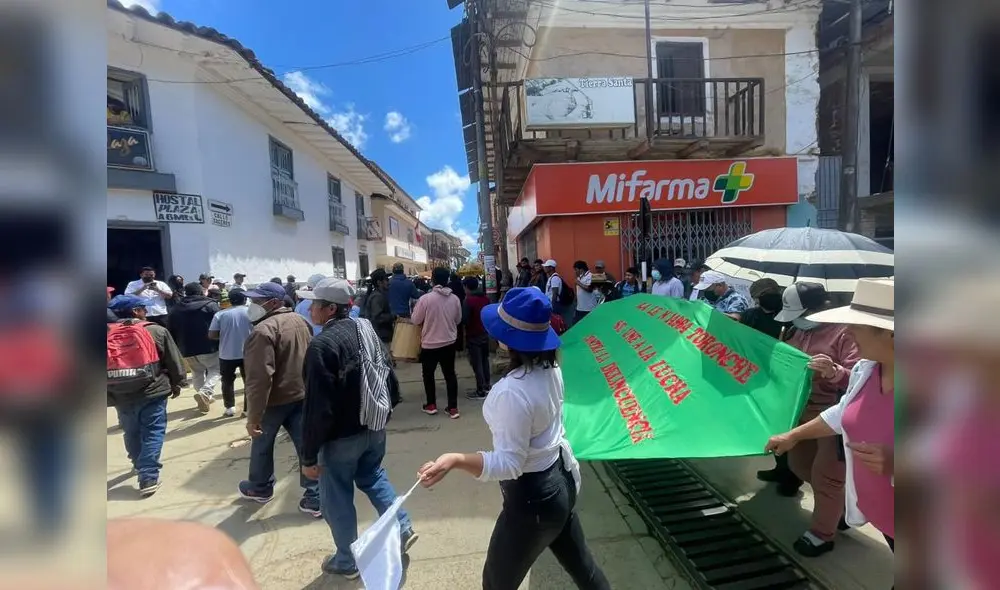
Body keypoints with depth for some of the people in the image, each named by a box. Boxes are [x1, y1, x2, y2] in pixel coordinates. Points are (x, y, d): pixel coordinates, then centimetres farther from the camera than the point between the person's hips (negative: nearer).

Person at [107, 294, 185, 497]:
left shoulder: (108, 334, 4)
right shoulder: (156, 331, -6)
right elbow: (174, 361, -2)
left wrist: (111, 393, 21)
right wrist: (176, 384, 12)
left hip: (120, 396, 5)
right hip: (152, 392, -4)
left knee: (131, 433, 22)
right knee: (153, 433, 4)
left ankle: (140, 465, 43)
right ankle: (148, 478, 0)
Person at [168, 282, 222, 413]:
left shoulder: (176, 309, 10)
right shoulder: (210, 304, -4)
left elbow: (172, 332, 12)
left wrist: (177, 348, 21)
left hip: (187, 348, 5)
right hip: (208, 347, -5)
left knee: (197, 373, 19)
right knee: (216, 370, 6)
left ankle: (206, 397, 20)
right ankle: (205, 393, -16)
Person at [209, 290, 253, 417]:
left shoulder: (220, 314, -1)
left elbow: (212, 335, -4)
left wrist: (224, 336, 13)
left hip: (227, 354, 1)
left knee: (227, 381, 18)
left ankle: (229, 407, 18)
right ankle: (248, 408, 13)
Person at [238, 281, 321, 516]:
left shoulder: (264, 330, -22)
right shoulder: (300, 321, 4)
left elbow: (259, 378, -26)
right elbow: (310, 359, 14)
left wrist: (253, 415, -22)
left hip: (275, 399, -6)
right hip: (302, 394, 6)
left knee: (262, 444, 19)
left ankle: (260, 488, 40)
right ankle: (315, 497, 10)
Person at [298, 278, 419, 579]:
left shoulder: (322, 344, -24)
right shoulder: (367, 330, 0)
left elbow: (317, 408, -24)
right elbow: (390, 378, 8)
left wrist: (309, 456, -15)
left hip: (341, 436, -7)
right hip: (374, 427, 7)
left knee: (337, 497, 14)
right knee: (373, 476, 28)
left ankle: (347, 561, 31)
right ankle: (402, 528, 30)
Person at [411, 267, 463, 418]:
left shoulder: (425, 298, -18)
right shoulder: (455, 298, -6)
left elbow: (415, 320, -8)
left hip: (429, 344, -3)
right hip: (449, 342, 3)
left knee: (428, 374, 17)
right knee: (450, 374, 12)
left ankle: (431, 405, 25)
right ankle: (453, 408, 15)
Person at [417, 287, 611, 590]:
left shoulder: (511, 392, -33)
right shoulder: (551, 368, -8)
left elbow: (508, 463, -30)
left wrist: (456, 459, -42)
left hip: (531, 498, -8)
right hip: (561, 479, 8)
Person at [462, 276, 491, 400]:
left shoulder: (468, 300, -19)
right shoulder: (485, 298, 3)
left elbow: (464, 320, -18)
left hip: (473, 336, -7)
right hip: (485, 334, 7)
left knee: (476, 363, -2)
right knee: (485, 360, 18)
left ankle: (481, 391, 2)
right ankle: (487, 386, 28)